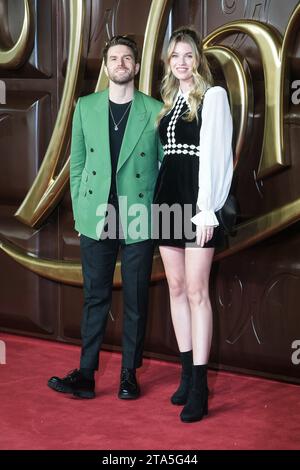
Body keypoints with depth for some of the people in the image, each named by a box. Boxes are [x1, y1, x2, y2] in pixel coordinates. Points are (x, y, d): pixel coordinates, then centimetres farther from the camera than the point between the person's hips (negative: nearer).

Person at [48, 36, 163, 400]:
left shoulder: (155, 111, 1)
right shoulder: (86, 107, 8)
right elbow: (77, 163, 9)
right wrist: (79, 211, 2)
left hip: (139, 220, -1)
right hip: (96, 219, 2)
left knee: (136, 299, 5)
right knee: (95, 297, 4)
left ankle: (129, 373, 15)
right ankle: (86, 375, 7)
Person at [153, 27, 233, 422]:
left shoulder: (213, 96, -4)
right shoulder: (170, 100, 16)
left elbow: (214, 154, -11)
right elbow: (166, 153, 16)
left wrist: (207, 208, -18)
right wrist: (160, 199, 7)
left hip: (196, 199, -7)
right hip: (167, 197, 7)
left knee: (196, 290, -8)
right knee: (176, 287, 8)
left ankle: (199, 386, -6)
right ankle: (187, 373, 15)